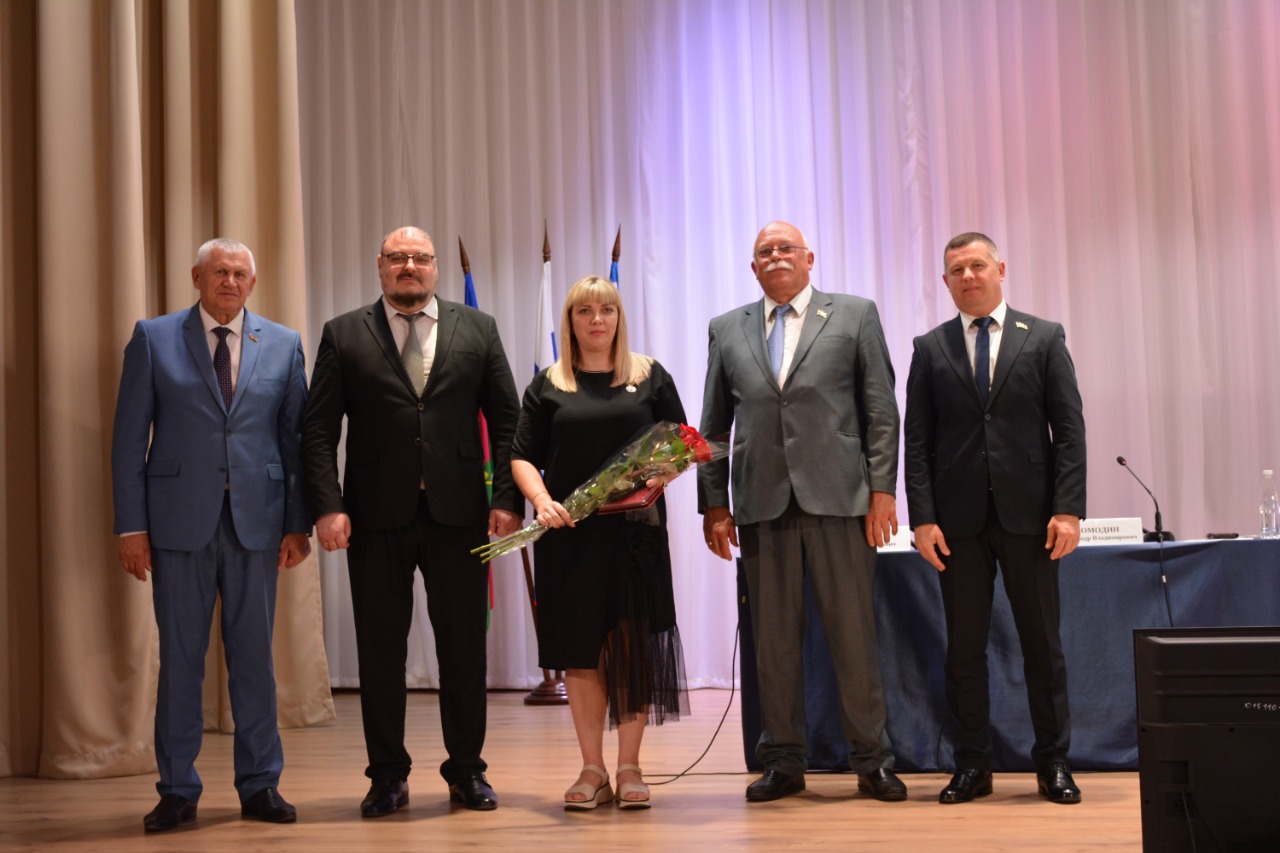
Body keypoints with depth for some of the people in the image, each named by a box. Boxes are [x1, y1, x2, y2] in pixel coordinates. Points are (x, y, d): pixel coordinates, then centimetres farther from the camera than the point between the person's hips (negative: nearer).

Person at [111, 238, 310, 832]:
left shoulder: (283, 345, 8)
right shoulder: (153, 339, 4)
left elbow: (297, 438, 7)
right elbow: (130, 438, 2)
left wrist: (298, 523, 1)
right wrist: (131, 525, -4)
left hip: (257, 519, 1)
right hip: (180, 520, -1)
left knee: (253, 653, 7)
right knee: (180, 656, 4)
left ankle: (260, 785, 17)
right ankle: (177, 790, 14)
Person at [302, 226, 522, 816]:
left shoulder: (477, 330, 9)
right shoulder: (344, 335, 6)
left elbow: (506, 421, 6)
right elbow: (319, 430, 1)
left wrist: (508, 498, -4)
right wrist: (328, 507, -10)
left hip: (458, 515, 1)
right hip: (377, 519, 0)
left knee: (464, 647, 6)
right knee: (380, 650, 5)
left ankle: (466, 771, 19)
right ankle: (388, 776, 17)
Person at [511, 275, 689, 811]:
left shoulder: (651, 377, 9)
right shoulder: (548, 385, 9)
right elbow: (523, 456, 5)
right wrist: (541, 500, -13)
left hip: (636, 528, 0)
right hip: (569, 532, 1)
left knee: (634, 645, -1)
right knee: (580, 650, 2)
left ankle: (629, 767, 7)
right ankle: (592, 770, 10)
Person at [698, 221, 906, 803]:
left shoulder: (855, 316, 8)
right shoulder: (727, 330, 14)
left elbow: (881, 409, 4)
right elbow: (713, 424, 13)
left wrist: (882, 489, -4)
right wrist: (714, 504, 6)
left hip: (838, 496, -2)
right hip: (762, 503, 2)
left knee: (854, 632, 1)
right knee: (772, 635, 5)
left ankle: (870, 759, 11)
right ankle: (783, 760, 15)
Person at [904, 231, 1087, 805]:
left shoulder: (1044, 338, 6)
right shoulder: (930, 349, 8)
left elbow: (1069, 429, 1)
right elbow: (917, 441, 5)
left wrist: (1068, 509, -8)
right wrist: (922, 517, -5)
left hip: (1028, 515, -1)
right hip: (959, 519, 1)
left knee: (1042, 643, 4)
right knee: (964, 646, 4)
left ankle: (1053, 763, 14)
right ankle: (972, 765, 12)